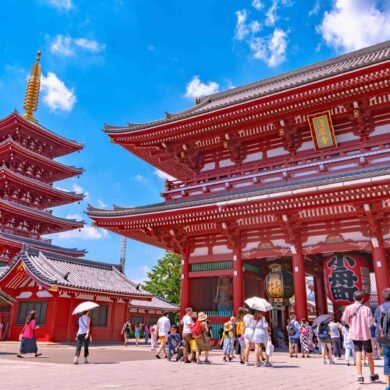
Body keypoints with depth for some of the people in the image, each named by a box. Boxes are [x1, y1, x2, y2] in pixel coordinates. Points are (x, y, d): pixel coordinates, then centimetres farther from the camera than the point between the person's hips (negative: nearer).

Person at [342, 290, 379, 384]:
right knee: (369, 356, 15)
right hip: (365, 334, -1)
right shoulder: (366, 309, -14)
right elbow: (370, 323, -16)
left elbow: (345, 320, -1)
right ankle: (372, 375, 30)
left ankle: (360, 376, -5)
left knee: (358, 355, 3)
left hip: (355, 334, 1)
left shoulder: (349, 308, -7)